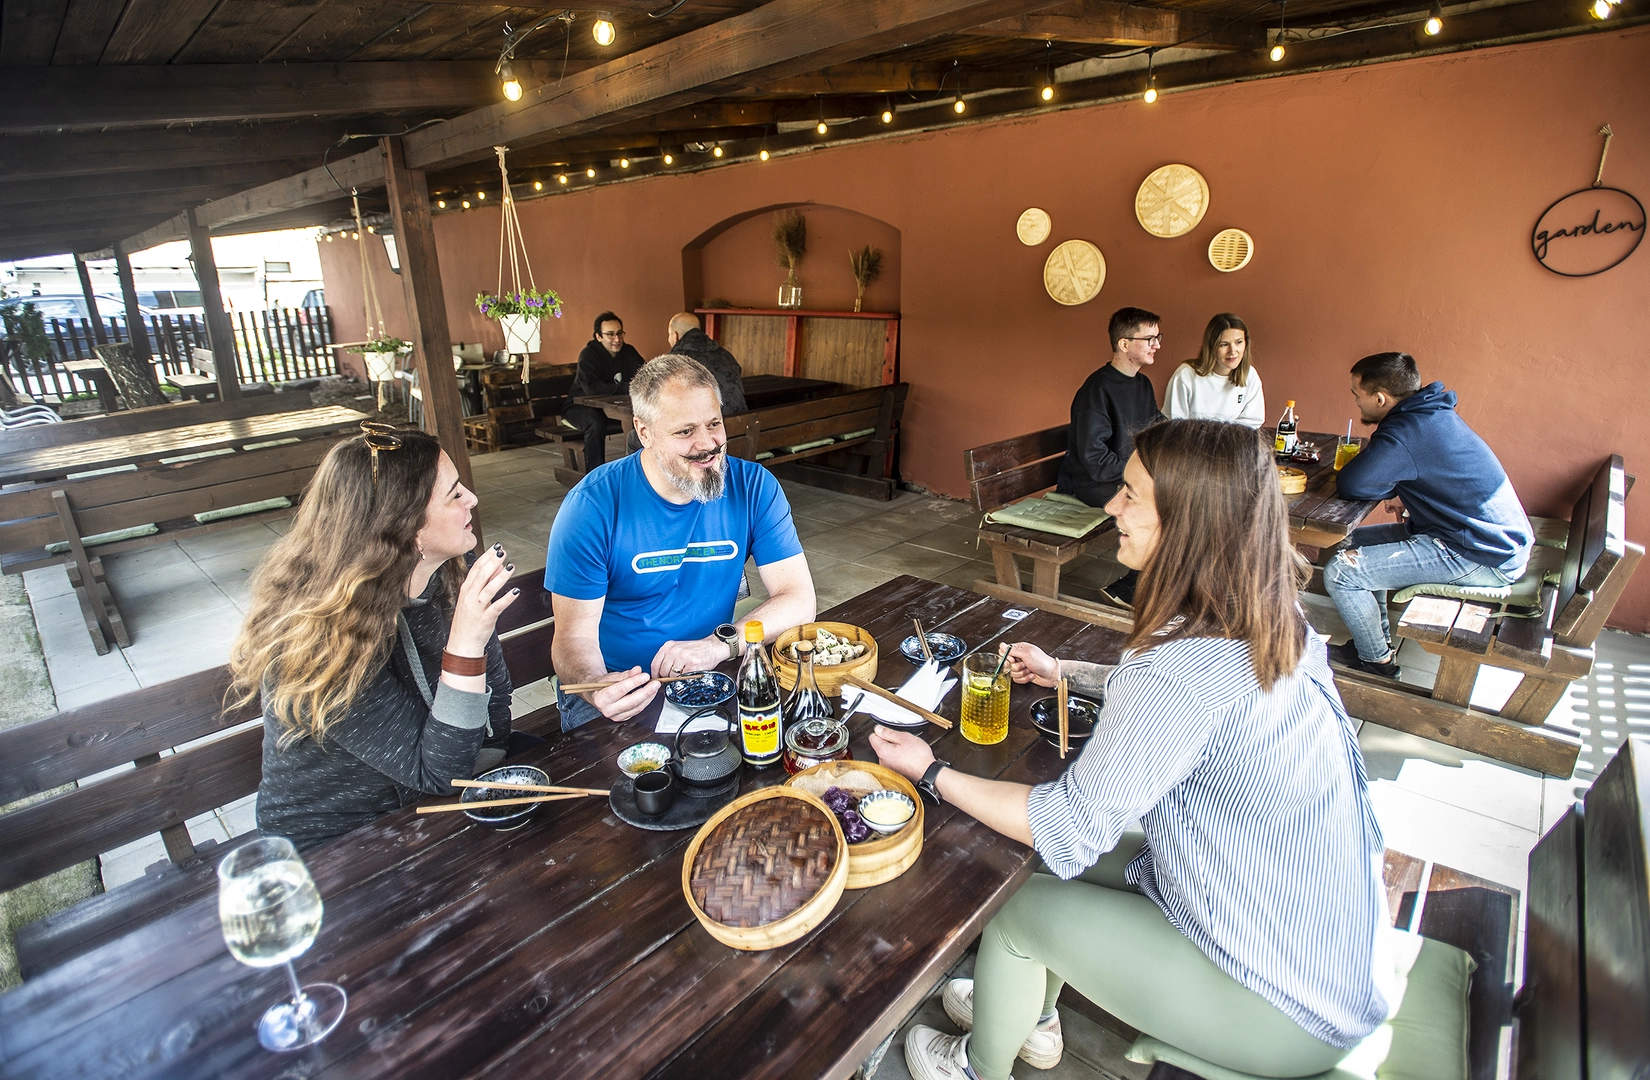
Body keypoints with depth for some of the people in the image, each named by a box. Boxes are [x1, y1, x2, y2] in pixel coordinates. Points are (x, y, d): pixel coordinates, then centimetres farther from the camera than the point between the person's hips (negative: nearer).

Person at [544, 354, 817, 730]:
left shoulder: (753, 487, -6)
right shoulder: (592, 505, -13)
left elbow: (799, 599, -8)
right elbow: (575, 635, -12)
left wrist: (720, 643, -25)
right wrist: (595, 687, -36)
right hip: (617, 685, -2)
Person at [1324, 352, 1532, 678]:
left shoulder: (1406, 432, -25)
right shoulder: (1431, 412, 7)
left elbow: (1349, 484, -26)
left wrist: (1391, 490, -6)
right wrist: (1398, 490, -3)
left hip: (1484, 558, -11)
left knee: (1341, 571, -16)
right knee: (1356, 540, 17)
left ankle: (1378, 662, 8)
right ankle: (1376, 641, 27)